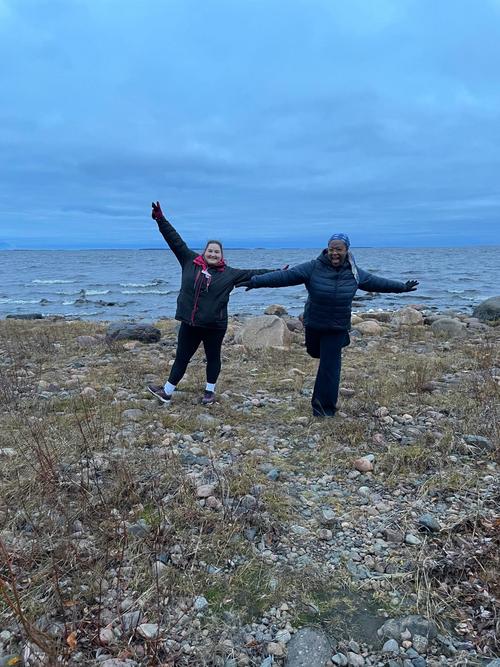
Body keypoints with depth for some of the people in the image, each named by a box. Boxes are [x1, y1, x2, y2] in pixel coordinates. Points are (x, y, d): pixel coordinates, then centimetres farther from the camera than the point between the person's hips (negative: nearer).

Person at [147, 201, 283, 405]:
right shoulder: (190, 261, 1)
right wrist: (160, 218, 1)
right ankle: (167, 391, 20)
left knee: (213, 358, 13)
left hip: (214, 325, -1)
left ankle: (210, 391, 31)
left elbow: (252, 274, 0)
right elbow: (175, 240, 3)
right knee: (182, 357, 11)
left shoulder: (229, 273, -2)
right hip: (189, 323, 1)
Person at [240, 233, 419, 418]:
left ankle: (325, 408, 13)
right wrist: (256, 281, -29)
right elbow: (285, 276, -20)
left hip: (337, 328, 0)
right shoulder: (313, 267, -13)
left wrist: (402, 287, 19)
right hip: (313, 324, 0)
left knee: (329, 367, -1)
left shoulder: (354, 273, -3)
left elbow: (377, 282, 12)